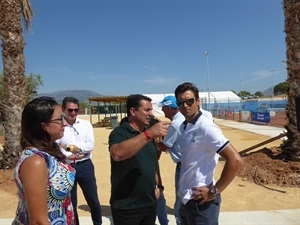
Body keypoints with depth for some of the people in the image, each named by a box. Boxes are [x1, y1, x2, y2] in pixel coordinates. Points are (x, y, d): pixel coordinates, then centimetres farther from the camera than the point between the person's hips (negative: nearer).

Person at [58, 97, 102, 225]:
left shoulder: (86, 124, -1)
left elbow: (90, 145, -10)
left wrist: (69, 147, -13)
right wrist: (80, 149, -16)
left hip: (85, 166, 1)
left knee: (93, 200, 13)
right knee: (70, 203, 17)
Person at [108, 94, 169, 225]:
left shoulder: (149, 133, 6)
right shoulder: (119, 133, -15)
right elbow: (117, 154, -37)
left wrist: (158, 185, 6)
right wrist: (149, 134, -40)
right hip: (127, 207, -6)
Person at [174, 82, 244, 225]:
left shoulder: (206, 127, -19)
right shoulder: (183, 127, 5)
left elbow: (236, 161, -23)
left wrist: (214, 191, -17)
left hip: (200, 201, -7)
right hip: (185, 198, 8)